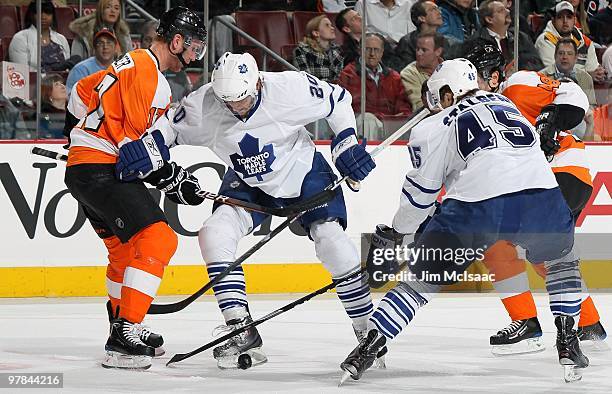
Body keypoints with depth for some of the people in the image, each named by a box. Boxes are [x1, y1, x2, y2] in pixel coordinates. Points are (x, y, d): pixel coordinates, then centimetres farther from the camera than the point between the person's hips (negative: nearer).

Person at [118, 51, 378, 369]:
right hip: (247, 182, 3)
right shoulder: (202, 106, -25)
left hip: (303, 172, -2)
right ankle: (241, 332, -15)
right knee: (215, 234, -18)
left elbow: (337, 99, -12)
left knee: (330, 237, -19)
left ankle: (367, 327, -2)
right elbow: (168, 126, -9)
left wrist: (347, 144, -15)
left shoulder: (290, 89, -29)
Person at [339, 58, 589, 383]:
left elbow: (419, 194, 17)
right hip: (541, 196, 3)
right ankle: (567, 341, 21)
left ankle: (367, 350, 2)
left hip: (477, 206, -3)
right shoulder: (507, 105, 30)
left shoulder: (433, 129, 17)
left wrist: (394, 233, 33)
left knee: (422, 279, 10)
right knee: (561, 257, 32)